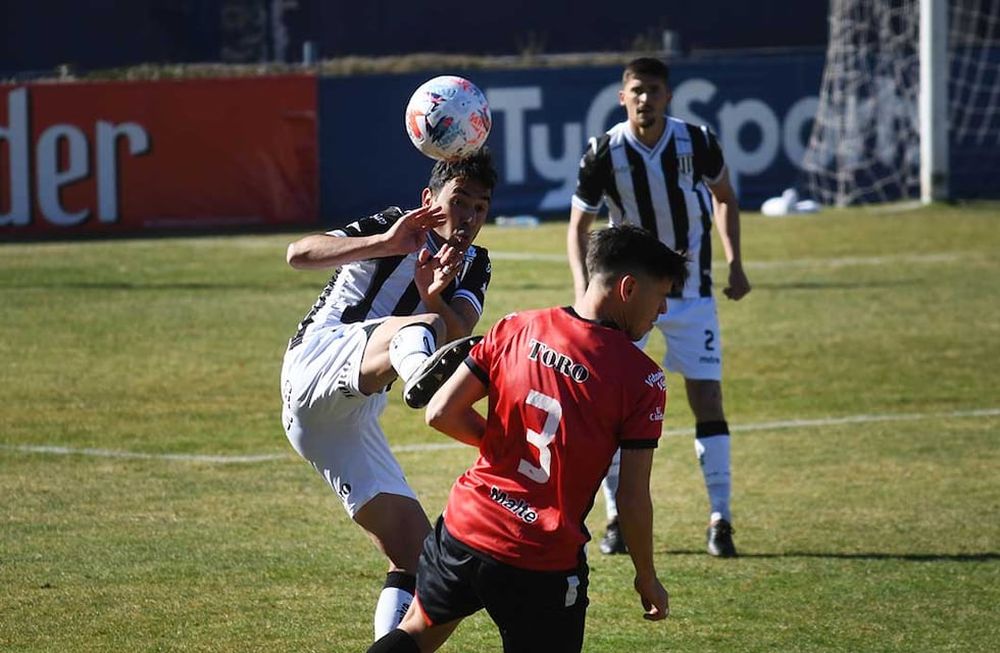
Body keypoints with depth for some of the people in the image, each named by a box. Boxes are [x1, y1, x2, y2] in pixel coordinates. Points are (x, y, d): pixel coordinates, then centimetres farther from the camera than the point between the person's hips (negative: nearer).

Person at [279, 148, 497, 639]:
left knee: (414, 554, 0)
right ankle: (421, 371, -75)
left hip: (352, 418, 8)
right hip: (319, 356, -8)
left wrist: (433, 297, -27)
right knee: (418, 328, -38)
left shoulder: (472, 266, 19)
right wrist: (385, 243, -26)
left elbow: (459, 329, -5)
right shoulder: (395, 228, 2)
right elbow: (298, 254, -14)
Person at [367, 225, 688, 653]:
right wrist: (647, 580, 5)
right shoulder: (642, 379, -11)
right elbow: (632, 499, -10)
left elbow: (442, 414, 1)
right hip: (545, 566, -5)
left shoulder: (514, 330, 1)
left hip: (464, 527, 5)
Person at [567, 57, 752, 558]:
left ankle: (720, 520, 1)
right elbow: (579, 225, -3)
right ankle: (617, 517, 8)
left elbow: (724, 197, 9)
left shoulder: (696, 142, -11)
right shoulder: (604, 153, -13)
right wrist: (583, 288, -16)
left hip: (690, 291, 0)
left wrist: (734, 263, 1)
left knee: (707, 398, -6)